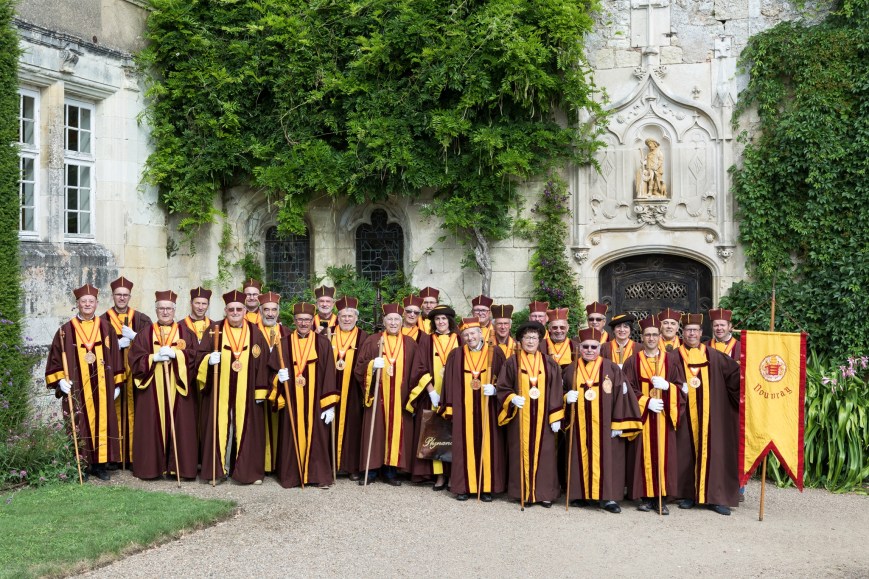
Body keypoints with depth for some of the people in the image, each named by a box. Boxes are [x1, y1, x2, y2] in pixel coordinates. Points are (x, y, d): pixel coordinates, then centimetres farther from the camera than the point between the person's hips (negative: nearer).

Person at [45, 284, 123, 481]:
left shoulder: (106, 328, 7)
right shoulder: (67, 330, 1)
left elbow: (115, 356, 9)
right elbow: (56, 357, 3)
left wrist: (117, 383, 7)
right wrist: (60, 380, -9)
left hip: (101, 387, 2)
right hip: (76, 387, -2)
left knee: (102, 422, 4)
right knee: (80, 426, -2)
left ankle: (100, 464, 13)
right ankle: (82, 466, 6)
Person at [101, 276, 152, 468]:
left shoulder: (140, 319, 10)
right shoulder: (104, 320, 9)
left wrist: (133, 336, -12)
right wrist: (117, 344, -12)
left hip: (134, 372, 0)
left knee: (132, 411, -2)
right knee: (114, 411, -4)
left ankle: (133, 455, 3)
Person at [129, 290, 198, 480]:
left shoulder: (185, 333, 9)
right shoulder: (145, 334, 8)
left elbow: (194, 355, -3)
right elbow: (134, 358, 0)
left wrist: (175, 354, -17)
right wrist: (154, 357, -14)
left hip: (178, 389, 0)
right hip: (152, 390, 0)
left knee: (179, 426, -2)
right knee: (152, 427, -1)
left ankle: (179, 465, 5)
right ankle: (152, 466, 6)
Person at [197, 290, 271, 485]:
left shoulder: (255, 333, 4)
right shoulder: (215, 330, 3)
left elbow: (262, 362, 4)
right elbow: (201, 355, 4)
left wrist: (260, 391, 0)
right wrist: (209, 360, -19)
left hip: (246, 394, 0)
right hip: (221, 393, 0)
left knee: (246, 430, 3)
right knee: (220, 428, 2)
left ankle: (248, 471, 11)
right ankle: (218, 468, 12)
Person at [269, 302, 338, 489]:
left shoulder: (323, 343, 0)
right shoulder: (284, 344, 5)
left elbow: (329, 375, -3)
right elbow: (274, 371, 7)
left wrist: (330, 405, -7)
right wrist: (279, 376, -17)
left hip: (316, 401, -1)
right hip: (292, 402, 1)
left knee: (316, 436, 2)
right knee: (292, 437, 4)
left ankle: (321, 476, 10)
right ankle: (291, 476, 14)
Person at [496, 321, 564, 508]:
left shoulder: (549, 364, 6)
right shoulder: (512, 363, 2)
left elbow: (556, 392, 5)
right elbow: (502, 388, 3)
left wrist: (556, 417, -1)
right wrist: (512, 398, -17)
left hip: (542, 417, 1)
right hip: (520, 417, -1)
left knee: (543, 453, 1)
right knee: (522, 451, 0)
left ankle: (544, 492, 8)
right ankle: (524, 492, 8)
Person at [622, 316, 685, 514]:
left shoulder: (671, 360, 7)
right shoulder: (633, 361, 4)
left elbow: (681, 388, 5)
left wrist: (666, 386, -15)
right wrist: (646, 402, -13)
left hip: (664, 416, 0)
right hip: (641, 415, 0)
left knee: (664, 456, -3)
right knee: (644, 456, -1)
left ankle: (662, 499, 3)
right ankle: (646, 497, 7)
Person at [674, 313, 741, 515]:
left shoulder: (713, 356, 8)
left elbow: (736, 373, 6)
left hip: (710, 414, 1)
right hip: (686, 414, -1)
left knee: (713, 451, -2)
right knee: (686, 452, 2)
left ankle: (716, 497, 3)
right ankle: (688, 494, 12)